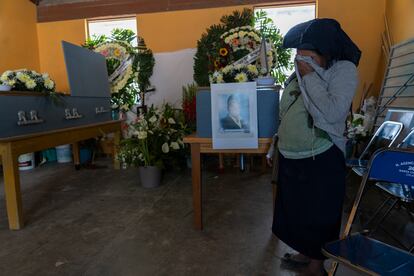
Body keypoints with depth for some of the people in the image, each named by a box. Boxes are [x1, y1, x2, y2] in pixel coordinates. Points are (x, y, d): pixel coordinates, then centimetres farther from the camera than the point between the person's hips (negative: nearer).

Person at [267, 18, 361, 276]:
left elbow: (332, 113, -28)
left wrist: (310, 76, -21)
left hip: (319, 161, -6)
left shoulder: (343, 70, -13)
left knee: (318, 216, 12)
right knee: (296, 210, 21)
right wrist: (279, 147, 18)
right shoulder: (299, 73, 4)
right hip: (290, 158, 7)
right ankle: (305, 253, 45)